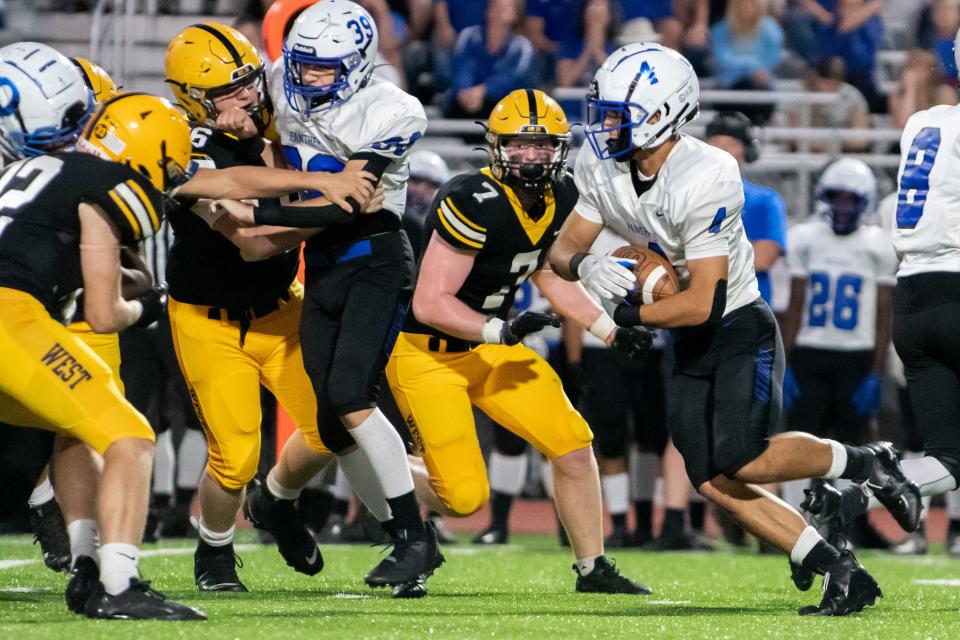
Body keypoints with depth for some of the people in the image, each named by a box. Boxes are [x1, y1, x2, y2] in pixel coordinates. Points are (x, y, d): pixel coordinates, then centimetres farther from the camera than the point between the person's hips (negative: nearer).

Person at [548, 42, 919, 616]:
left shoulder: (707, 179, -27)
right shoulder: (605, 171, -5)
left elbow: (700, 304, -26)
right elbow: (562, 250, 1)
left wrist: (621, 316, -22)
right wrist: (585, 265, -21)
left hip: (741, 329, -7)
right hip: (691, 347, 7)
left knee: (744, 462, -25)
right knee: (715, 484, -4)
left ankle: (867, 463, 0)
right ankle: (844, 574, 2)